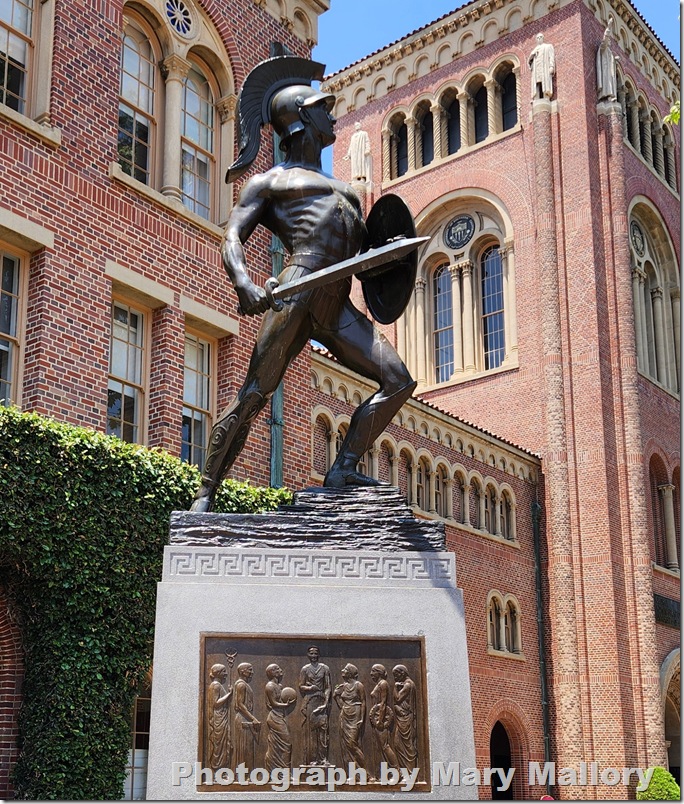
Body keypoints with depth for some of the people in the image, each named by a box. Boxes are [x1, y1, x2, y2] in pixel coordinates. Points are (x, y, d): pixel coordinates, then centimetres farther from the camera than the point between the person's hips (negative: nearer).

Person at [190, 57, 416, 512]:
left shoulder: (343, 190, 34)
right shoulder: (269, 182, 15)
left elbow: (360, 248, 35)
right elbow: (233, 238, 2)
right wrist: (242, 281, -20)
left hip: (338, 311, 6)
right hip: (297, 294, -6)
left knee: (399, 381, -7)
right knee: (253, 397, -10)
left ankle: (344, 469, -5)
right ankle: (206, 494, -4)